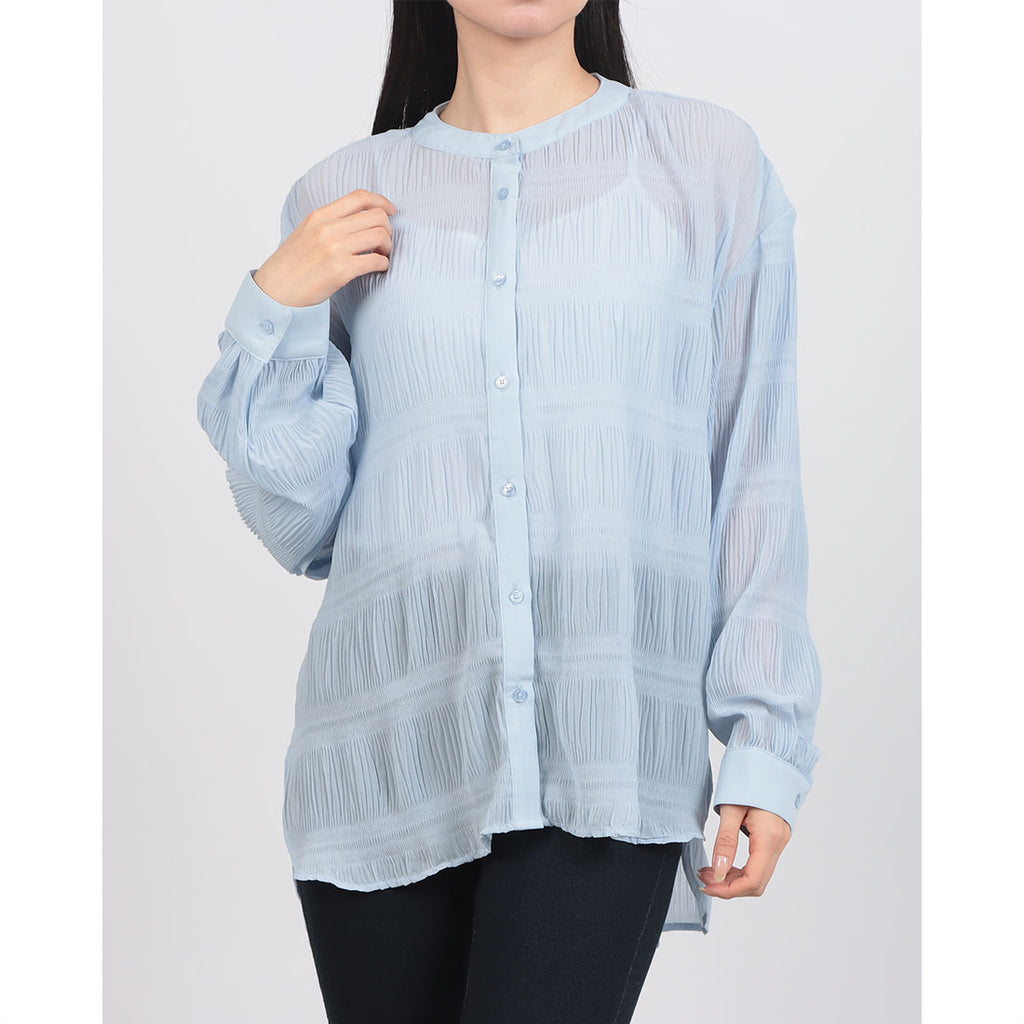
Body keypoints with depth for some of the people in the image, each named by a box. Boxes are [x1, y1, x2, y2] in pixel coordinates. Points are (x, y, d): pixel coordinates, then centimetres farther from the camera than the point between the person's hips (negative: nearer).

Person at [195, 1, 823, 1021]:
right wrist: (277, 313, -2)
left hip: (607, 749, -2)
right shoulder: (342, 199, 10)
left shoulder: (711, 162, 6)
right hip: (388, 737, 2)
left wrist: (765, 741, 1)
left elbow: (757, 474, 6)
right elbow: (298, 526, 11)